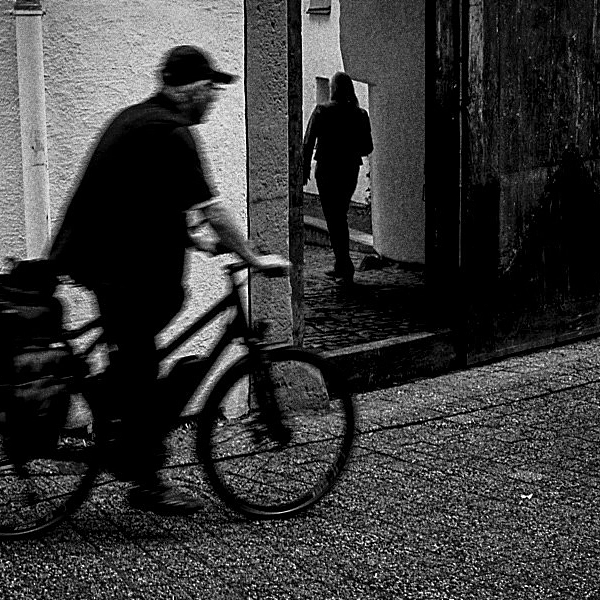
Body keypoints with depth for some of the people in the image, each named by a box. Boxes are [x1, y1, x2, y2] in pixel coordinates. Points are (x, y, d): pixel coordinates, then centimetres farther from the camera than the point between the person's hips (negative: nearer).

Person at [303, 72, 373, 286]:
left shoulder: (322, 111, -8)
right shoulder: (360, 115, 0)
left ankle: (346, 268, -9)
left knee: (334, 220, -1)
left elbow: (308, 142, -8)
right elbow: (367, 147, 4)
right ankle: (341, 266, 22)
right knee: (340, 217, 18)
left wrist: (305, 169, 1)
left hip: (327, 170, -4)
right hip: (350, 170, 4)